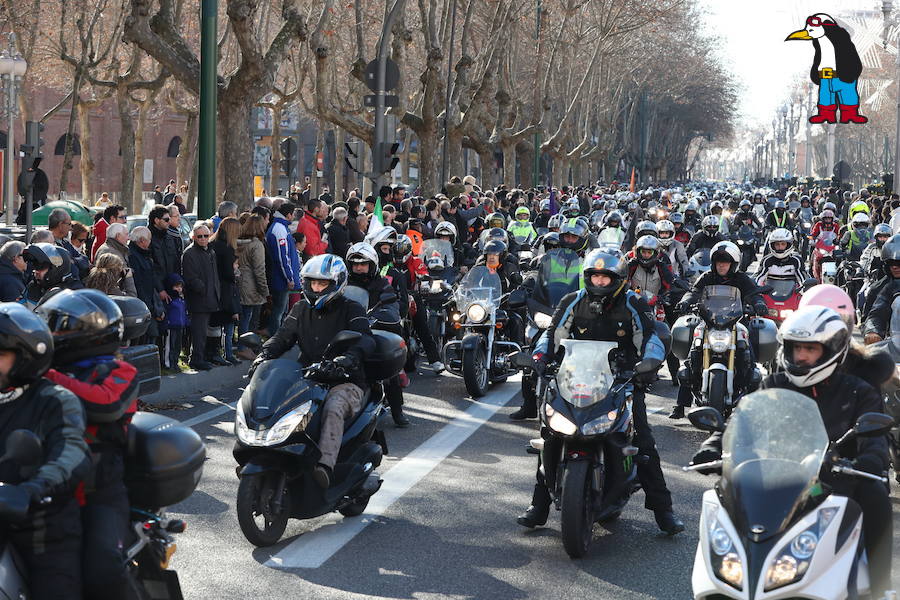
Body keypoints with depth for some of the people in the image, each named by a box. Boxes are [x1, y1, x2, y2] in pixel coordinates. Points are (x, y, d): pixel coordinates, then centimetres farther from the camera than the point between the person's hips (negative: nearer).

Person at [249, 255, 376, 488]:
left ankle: (324, 466, -53)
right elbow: (282, 337, 10)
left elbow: (365, 339, -17)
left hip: (345, 382, -5)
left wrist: (348, 357, -39)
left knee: (333, 408, -38)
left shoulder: (351, 310, 0)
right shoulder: (301, 310, 18)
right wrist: (264, 355, -13)